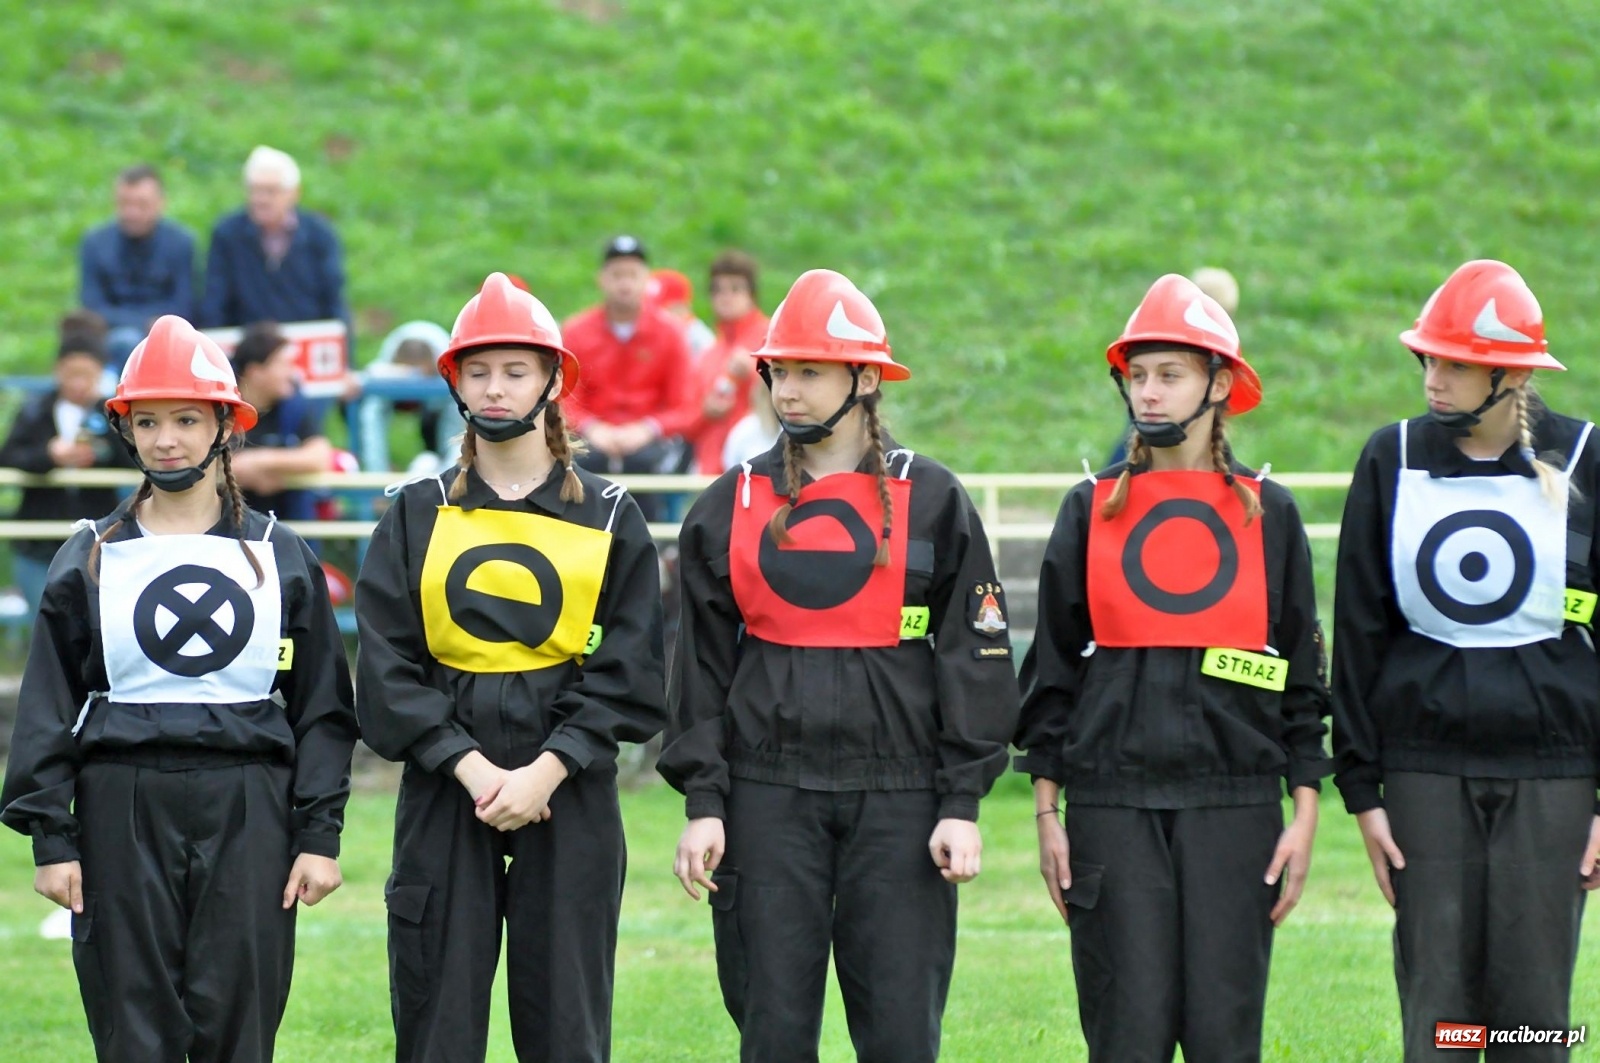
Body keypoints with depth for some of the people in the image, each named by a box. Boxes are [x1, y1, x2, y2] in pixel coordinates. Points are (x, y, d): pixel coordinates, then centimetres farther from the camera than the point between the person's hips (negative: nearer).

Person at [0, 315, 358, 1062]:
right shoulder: (90, 559, 8)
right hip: (124, 811, 0)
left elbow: (323, 709, 8)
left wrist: (321, 833, 0)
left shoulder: (280, 558, 8)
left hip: (247, 811, 0)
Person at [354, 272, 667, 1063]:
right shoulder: (417, 516, 8)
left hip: (569, 791, -1)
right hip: (444, 790, 1)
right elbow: (387, 668, 0)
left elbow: (626, 672, 0)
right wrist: (471, 768, -11)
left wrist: (546, 771, -12)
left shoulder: (609, 519, 7)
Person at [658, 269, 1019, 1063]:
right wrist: (702, 802, 2)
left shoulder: (931, 501, 4)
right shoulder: (731, 506, 8)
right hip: (768, 794, 1)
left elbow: (974, 657, 3)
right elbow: (702, 663, 9)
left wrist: (963, 803, -3)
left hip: (896, 793, -1)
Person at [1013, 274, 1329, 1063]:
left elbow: (1301, 673, 9)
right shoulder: (1091, 510, 8)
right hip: (1113, 800, 0)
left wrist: (1304, 814, 3)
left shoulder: (1267, 514, 8)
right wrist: (1047, 815, 4)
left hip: (1234, 803, 0)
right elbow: (1051, 669, 9)